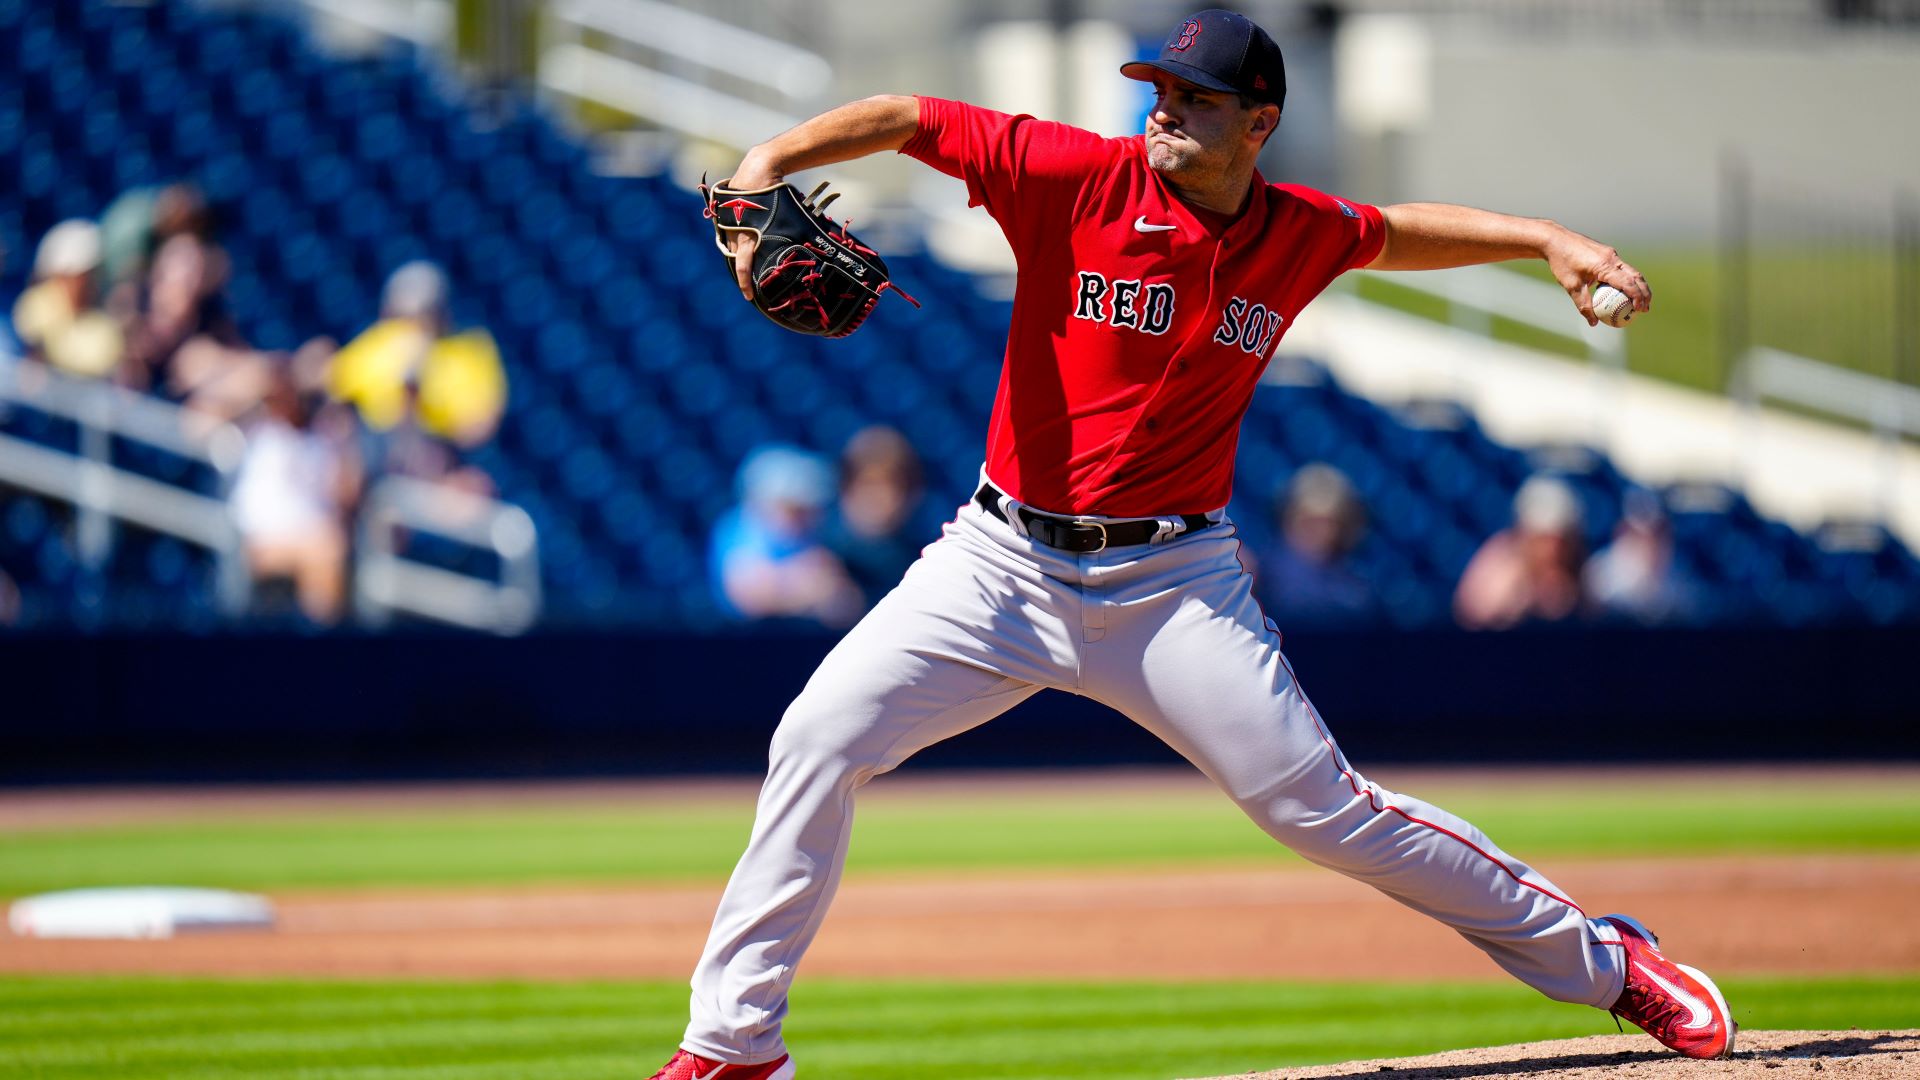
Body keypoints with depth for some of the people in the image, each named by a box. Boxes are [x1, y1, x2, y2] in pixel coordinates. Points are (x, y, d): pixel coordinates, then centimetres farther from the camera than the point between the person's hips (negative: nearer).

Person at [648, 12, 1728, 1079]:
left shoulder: (1300, 234, 0)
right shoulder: (1080, 177, -10)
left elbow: (1400, 232, 22)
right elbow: (905, 118, -11)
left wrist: (1550, 239, 14)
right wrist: (765, 166, -25)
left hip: (1173, 582, 0)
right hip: (1003, 562, 0)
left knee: (1321, 804, -5)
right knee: (817, 741, -12)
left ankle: (1602, 960, 10)